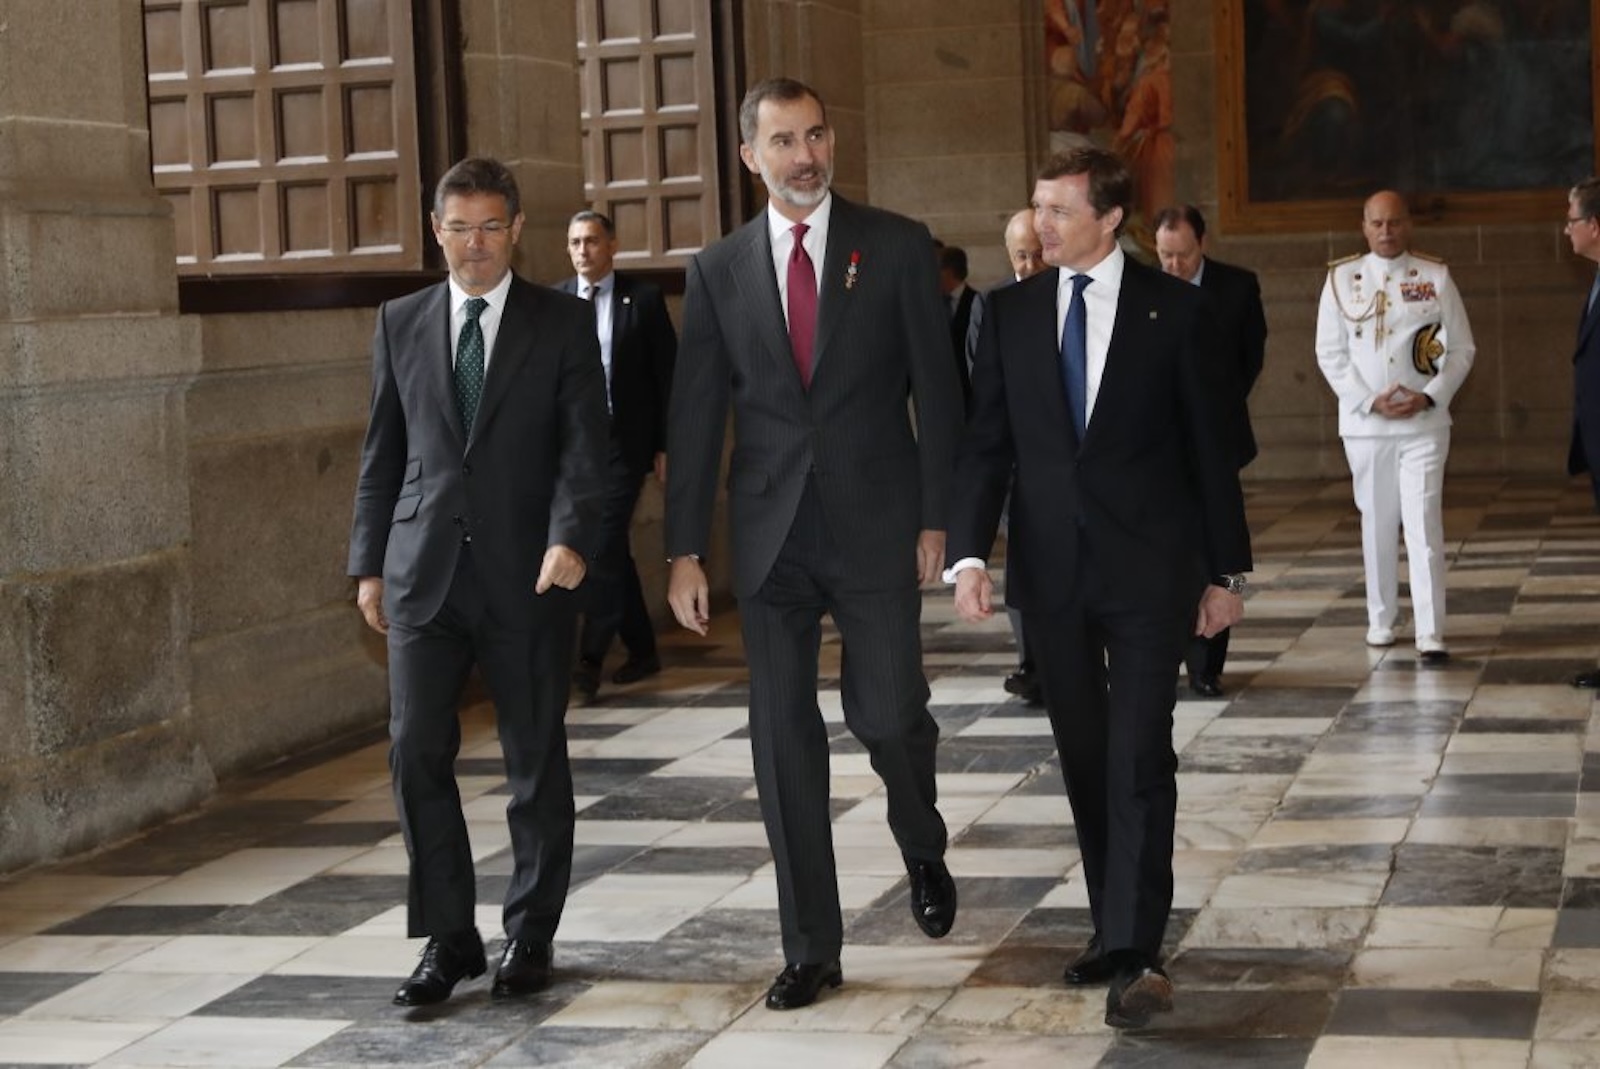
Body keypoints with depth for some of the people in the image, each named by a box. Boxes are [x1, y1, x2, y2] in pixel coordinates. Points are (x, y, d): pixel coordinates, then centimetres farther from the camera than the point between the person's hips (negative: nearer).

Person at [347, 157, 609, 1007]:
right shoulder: (402, 323, 10)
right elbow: (382, 452, 13)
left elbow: (585, 444, -6)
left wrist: (570, 537, -21)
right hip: (424, 572, 2)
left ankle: (530, 936, 20)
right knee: (416, 753, -3)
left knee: (537, 761, 6)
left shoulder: (563, 323, 2)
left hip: (527, 574, -2)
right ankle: (448, 937, 9)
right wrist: (369, 563, 9)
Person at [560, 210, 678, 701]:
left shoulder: (644, 297, -1)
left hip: (624, 442, -4)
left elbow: (667, 374, 0)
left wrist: (665, 446, -4)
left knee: (604, 545, -13)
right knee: (611, 549, 10)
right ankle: (642, 651, 22)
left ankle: (590, 660, -13)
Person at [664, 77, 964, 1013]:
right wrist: (686, 551, 1)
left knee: (889, 714, -5)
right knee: (784, 736, 4)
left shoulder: (897, 247, 1)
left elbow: (935, 389, 0)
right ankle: (812, 947, 14)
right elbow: (695, 417, 5)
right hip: (771, 533, 2)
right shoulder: (719, 270, 6)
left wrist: (939, 517, -6)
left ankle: (923, 849, 30)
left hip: (877, 524, -2)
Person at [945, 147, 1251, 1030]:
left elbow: (1211, 447, 2)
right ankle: (1115, 931, 21)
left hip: (1148, 567, -3)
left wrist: (1226, 570, 3)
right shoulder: (1010, 312, 5)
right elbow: (984, 443, 4)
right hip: (1050, 568, 3)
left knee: (1139, 756, -9)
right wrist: (968, 553, -9)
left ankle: (1135, 955, -10)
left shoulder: (1175, 310, -2)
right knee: (1084, 757, 10)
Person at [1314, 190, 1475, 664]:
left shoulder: (1435, 277, 2)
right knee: (1377, 523, 10)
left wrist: (1429, 396, -11)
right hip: (1364, 424, 1)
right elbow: (1330, 353, 2)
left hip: (1424, 422, -1)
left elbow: (1461, 349, 3)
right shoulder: (1341, 279, 4)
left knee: (1424, 525, -9)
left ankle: (1431, 634, -11)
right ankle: (1381, 619, 24)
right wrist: (1370, 402, -10)